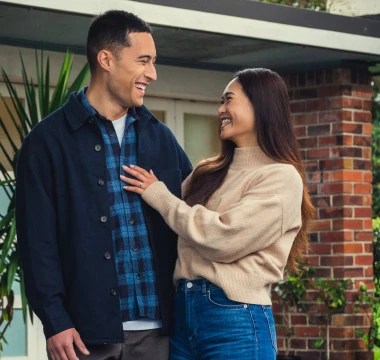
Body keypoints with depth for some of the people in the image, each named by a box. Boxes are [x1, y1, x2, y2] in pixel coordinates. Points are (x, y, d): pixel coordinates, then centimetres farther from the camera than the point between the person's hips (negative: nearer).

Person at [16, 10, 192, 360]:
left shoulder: (160, 137, 12)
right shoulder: (49, 140, -1)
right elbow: (37, 239, -5)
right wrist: (55, 321, -11)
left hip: (156, 328, 4)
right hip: (88, 329, -4)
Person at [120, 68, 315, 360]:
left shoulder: (281, 177, -5)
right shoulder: (208, 174, 14)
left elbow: (224, 238, -15)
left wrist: (158, 195, -6)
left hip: (236, 321, -6)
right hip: (183, 313, 6)